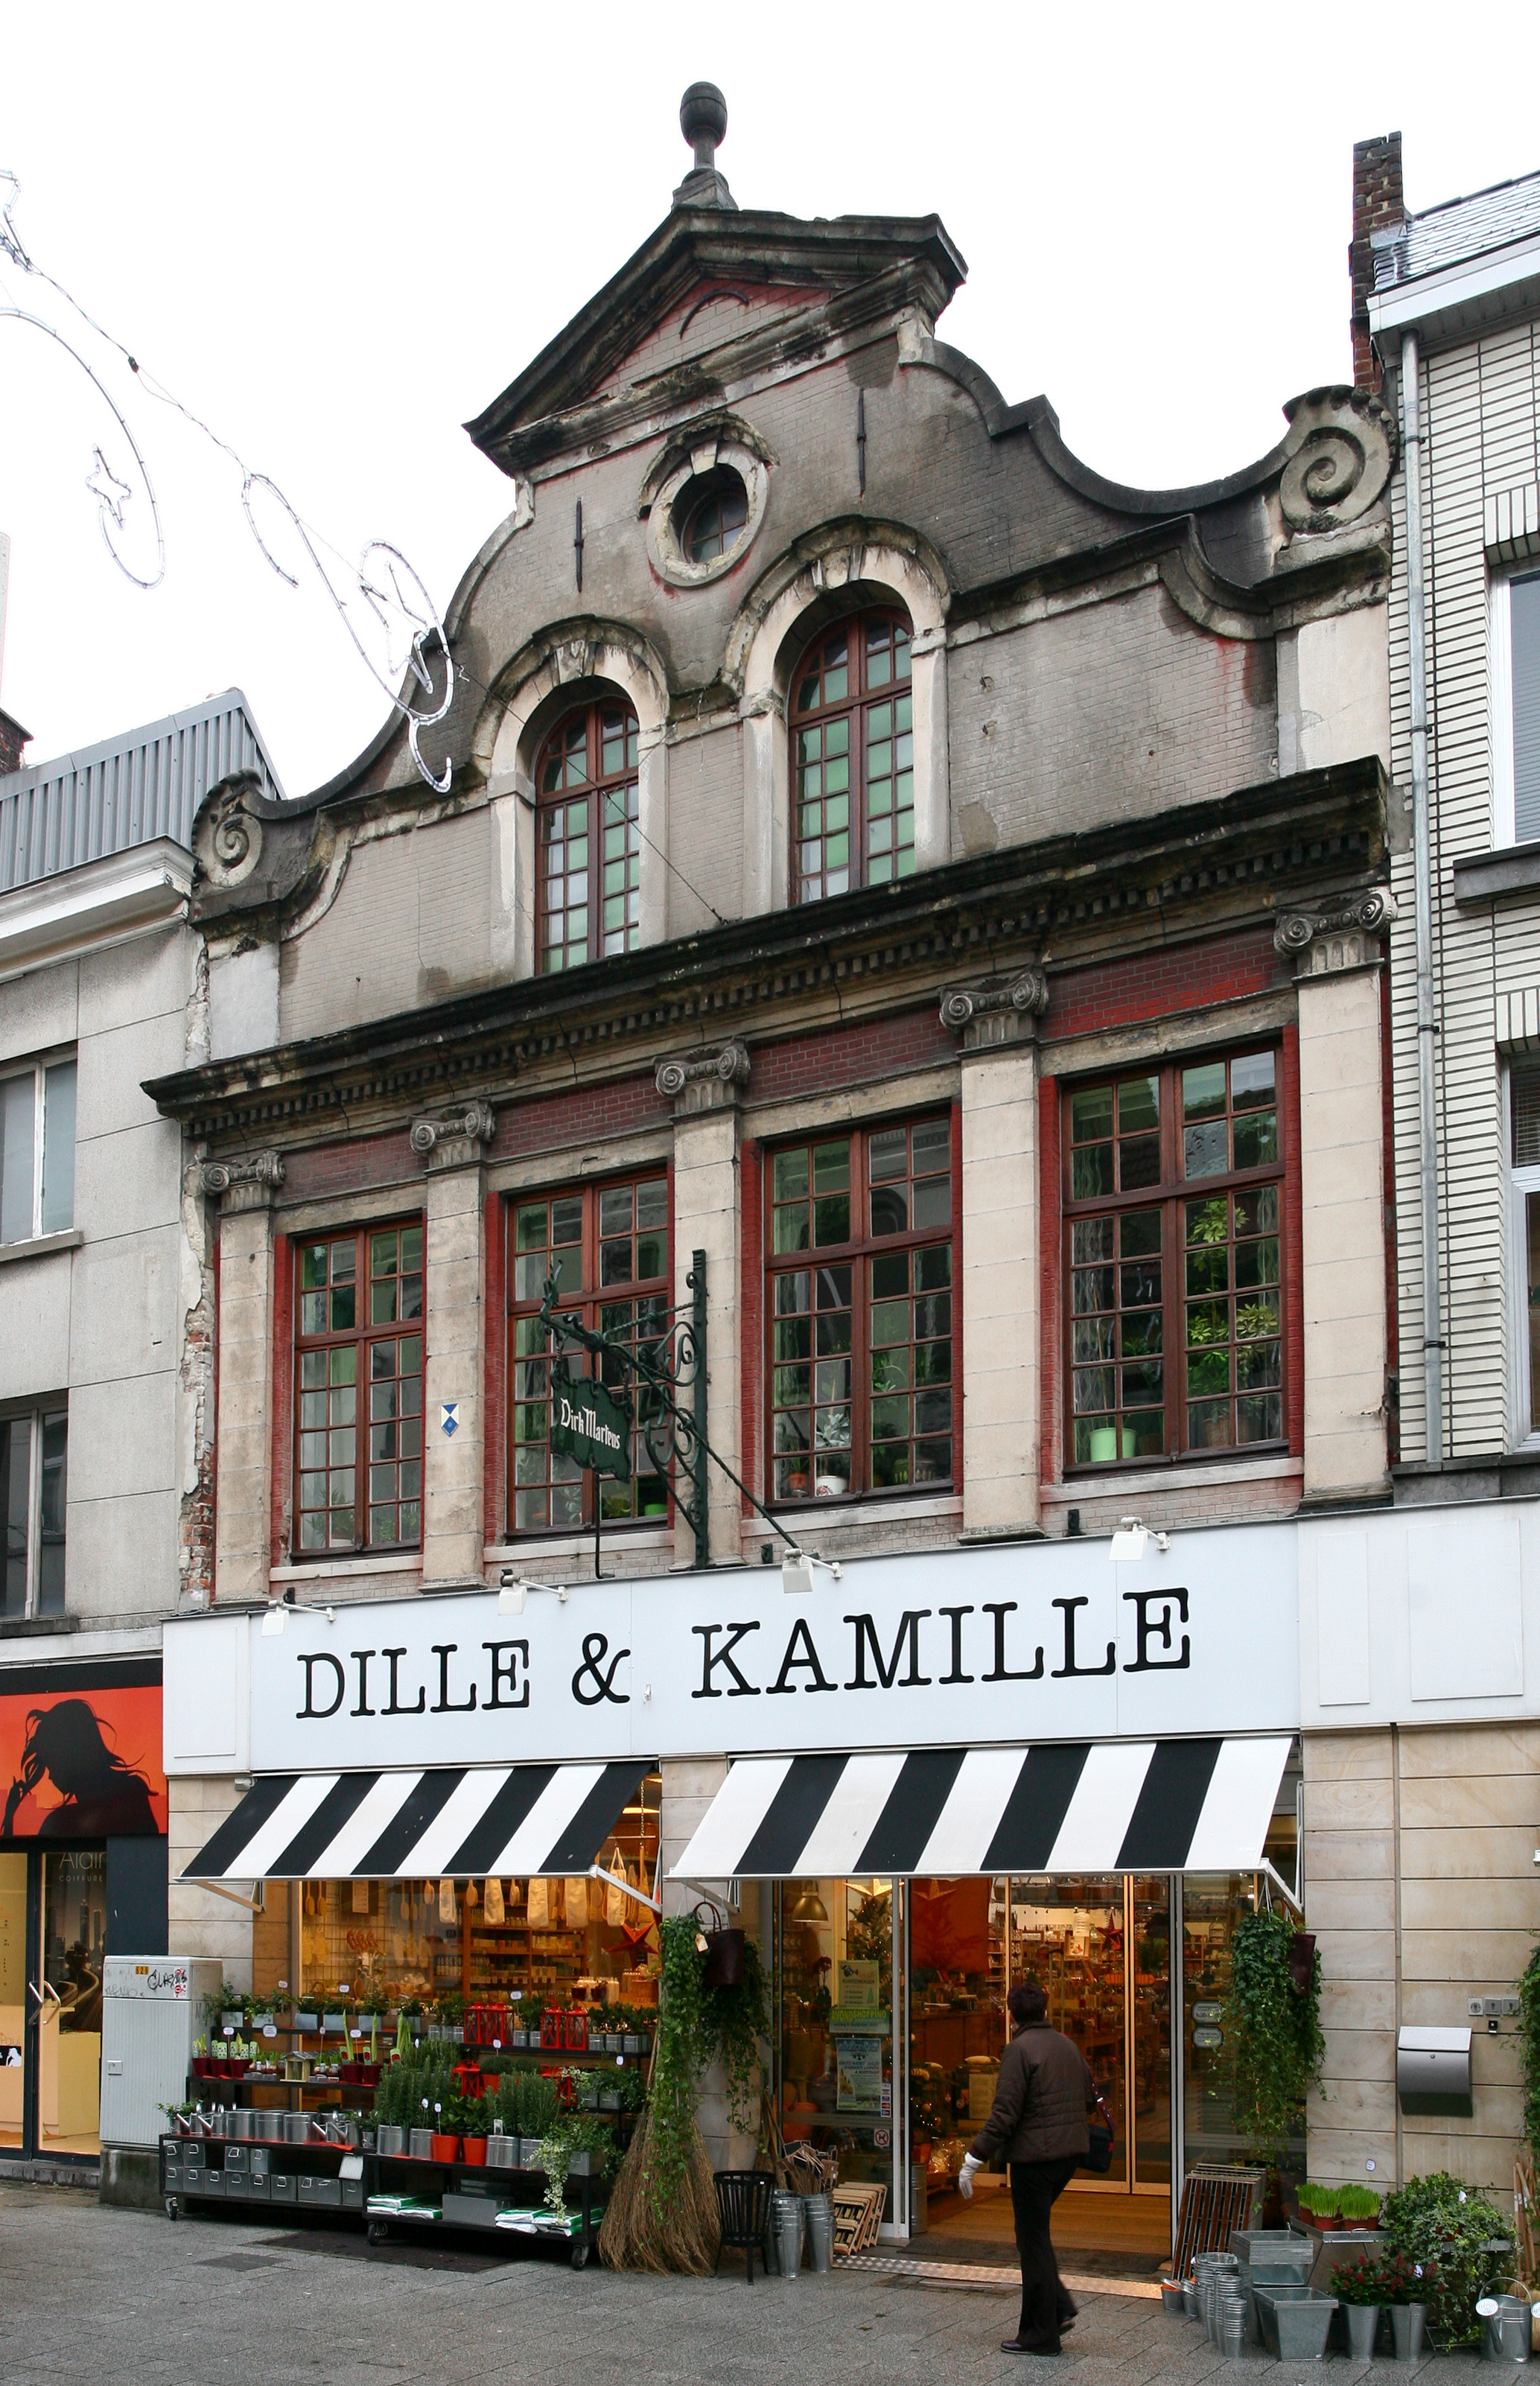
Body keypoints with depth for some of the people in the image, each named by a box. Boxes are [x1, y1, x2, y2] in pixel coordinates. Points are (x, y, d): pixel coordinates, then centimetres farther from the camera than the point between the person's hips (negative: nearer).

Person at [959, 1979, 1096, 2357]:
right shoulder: (1067, 2045, 10)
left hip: (1035, 2155, -8)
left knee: (1033, 2241, 1)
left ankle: (1040, 2333, 7)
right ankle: (1059, 2309, 14)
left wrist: (973, 2160, -13)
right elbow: (1090, 2095, 19)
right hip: (1071, 2151, 8)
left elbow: (1004, 2114, -18)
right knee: (1036, 2232, 21)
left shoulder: (1020, 2049, -13)